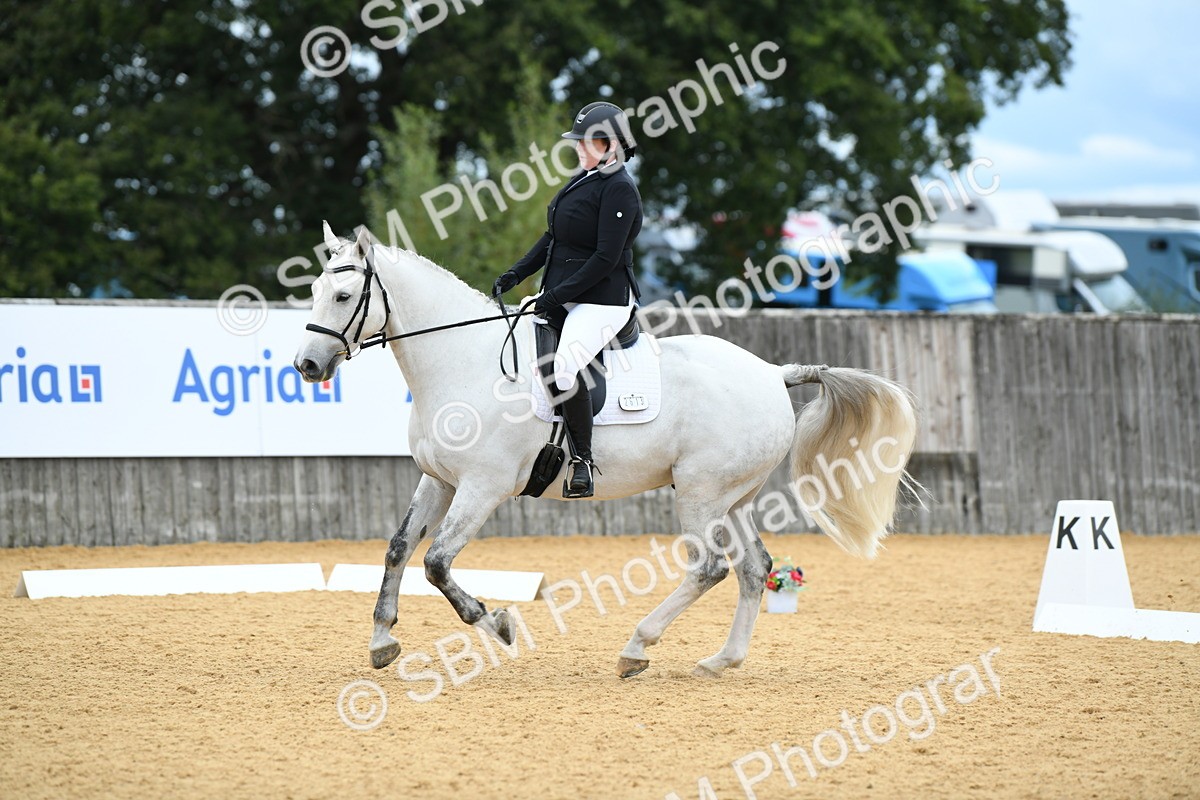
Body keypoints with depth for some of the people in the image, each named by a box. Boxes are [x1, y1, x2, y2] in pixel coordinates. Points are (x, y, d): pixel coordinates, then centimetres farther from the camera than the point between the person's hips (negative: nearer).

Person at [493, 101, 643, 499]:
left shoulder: (618, 189, -14)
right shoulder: (582, 181, 15)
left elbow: (607, 258, -20)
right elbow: (552, 238, 21)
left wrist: (558, 295, -20)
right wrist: (517, 273, 9)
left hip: (603, 301, -10)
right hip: (561, 298, 10)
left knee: (563, 366, -30)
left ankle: (582, 460, -19)